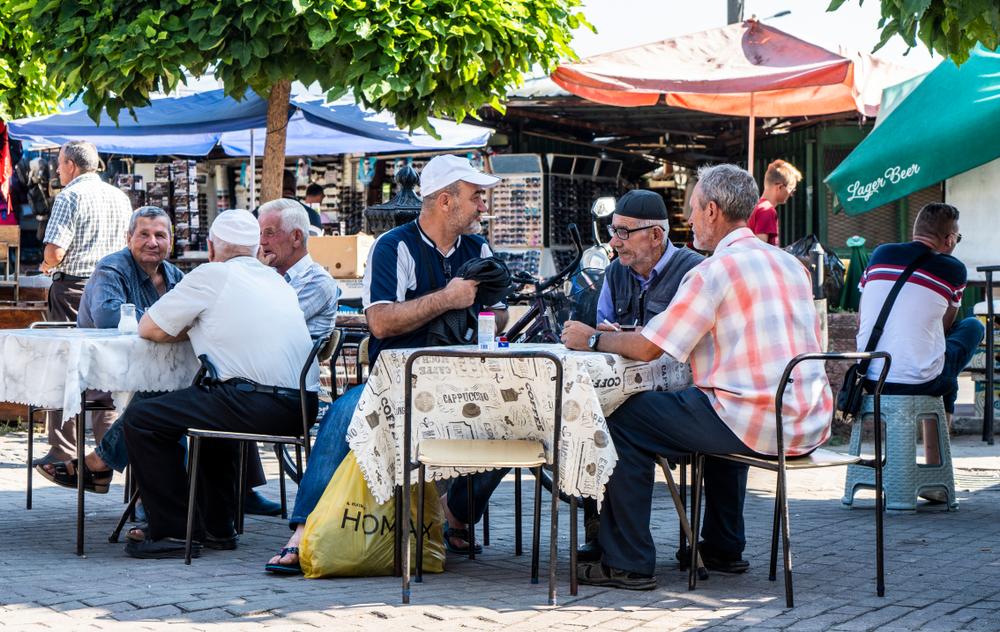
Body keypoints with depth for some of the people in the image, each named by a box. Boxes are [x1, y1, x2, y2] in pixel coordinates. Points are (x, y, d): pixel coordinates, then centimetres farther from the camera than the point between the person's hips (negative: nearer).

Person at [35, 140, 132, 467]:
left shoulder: (69, 197, -9)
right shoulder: (120, 197, 10)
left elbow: (55, 250, -17)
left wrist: (47, 264, 4)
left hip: (72, 287, -6)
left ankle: (63, 449, 0)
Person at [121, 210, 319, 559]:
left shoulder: (212, 275, 2)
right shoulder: (278, 282, 22)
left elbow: (148, 328, 6)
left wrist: (189, 330, 22)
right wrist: (204, 330, 33)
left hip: (260, 406, -8)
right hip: (303, 407, 9)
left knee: (140, 419, -1)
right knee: (214, 411, 37)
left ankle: (173, 531, -1)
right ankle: (216, 527, 37)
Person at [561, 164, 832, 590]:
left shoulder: (715, 270, -10)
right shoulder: (790, 264, 15)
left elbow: (647, 348, -11)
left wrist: (592, 340, 8)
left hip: (757, 426, -8)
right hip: (811, 425, 9)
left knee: (625, 420, 3)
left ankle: (628, 563, 3)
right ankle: (723, 549, 39)